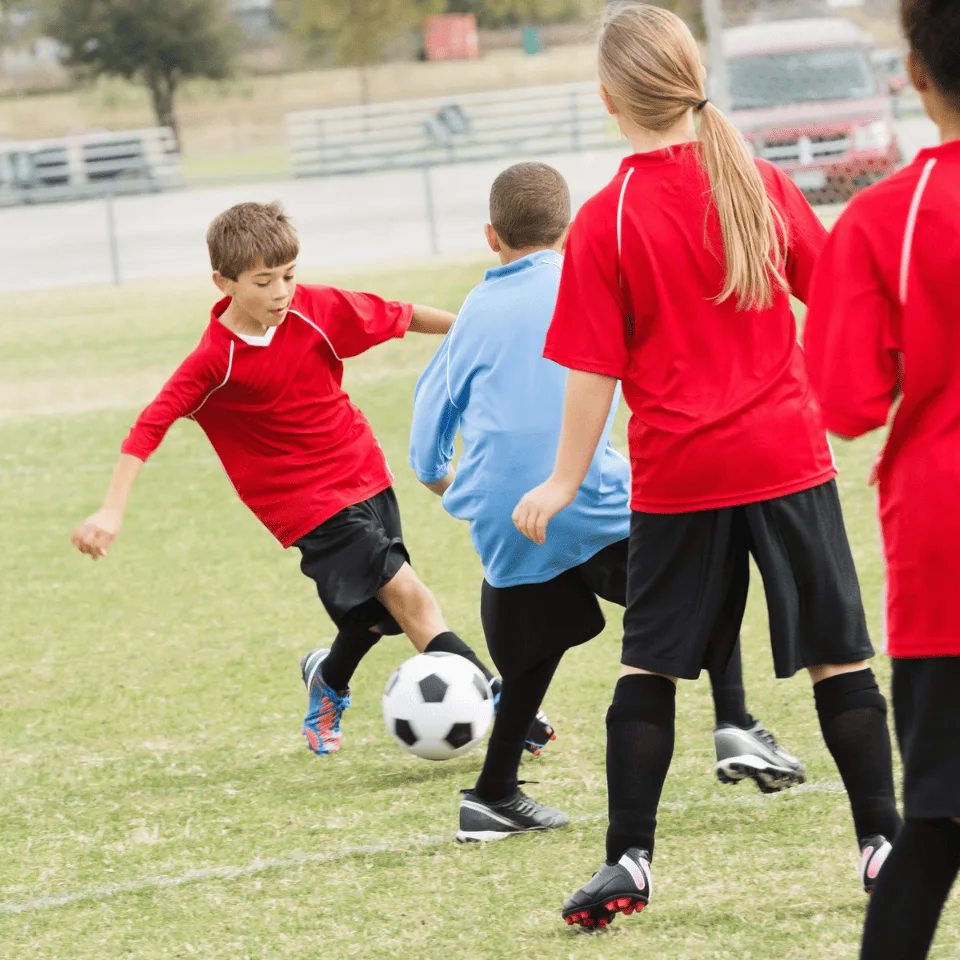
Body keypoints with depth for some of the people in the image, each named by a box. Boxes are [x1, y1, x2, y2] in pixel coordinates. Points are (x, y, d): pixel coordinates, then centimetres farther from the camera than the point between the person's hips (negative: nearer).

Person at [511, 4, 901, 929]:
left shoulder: (606, 221, -9)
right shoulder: (762, 184, -1)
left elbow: (594, 370, -9)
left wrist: (564, 482, 1)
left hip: (678, 473, -1)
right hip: (789, 455, 1)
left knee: (651, 665, 10)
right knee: (839, 654, 7)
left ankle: (629, 861, 9)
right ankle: (881, 843, 9)